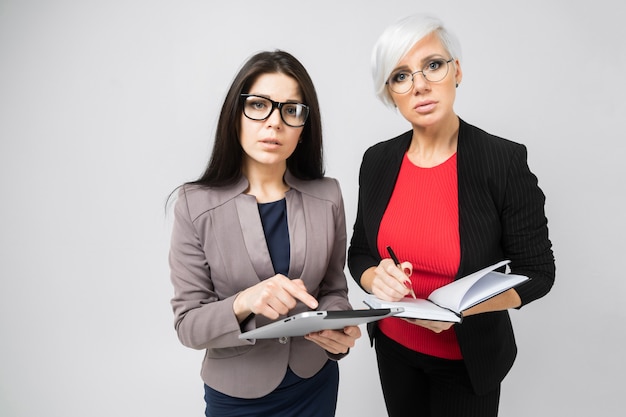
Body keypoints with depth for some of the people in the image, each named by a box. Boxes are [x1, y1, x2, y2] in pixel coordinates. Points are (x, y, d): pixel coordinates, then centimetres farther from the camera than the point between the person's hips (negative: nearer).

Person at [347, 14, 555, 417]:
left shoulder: (505, 161, -18)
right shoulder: (377, 160, -7)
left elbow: (536, 271, -12)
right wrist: (376, 279, -21)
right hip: (393, 347, 4)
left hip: (469, 357, -3)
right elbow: (359, 252, 1)